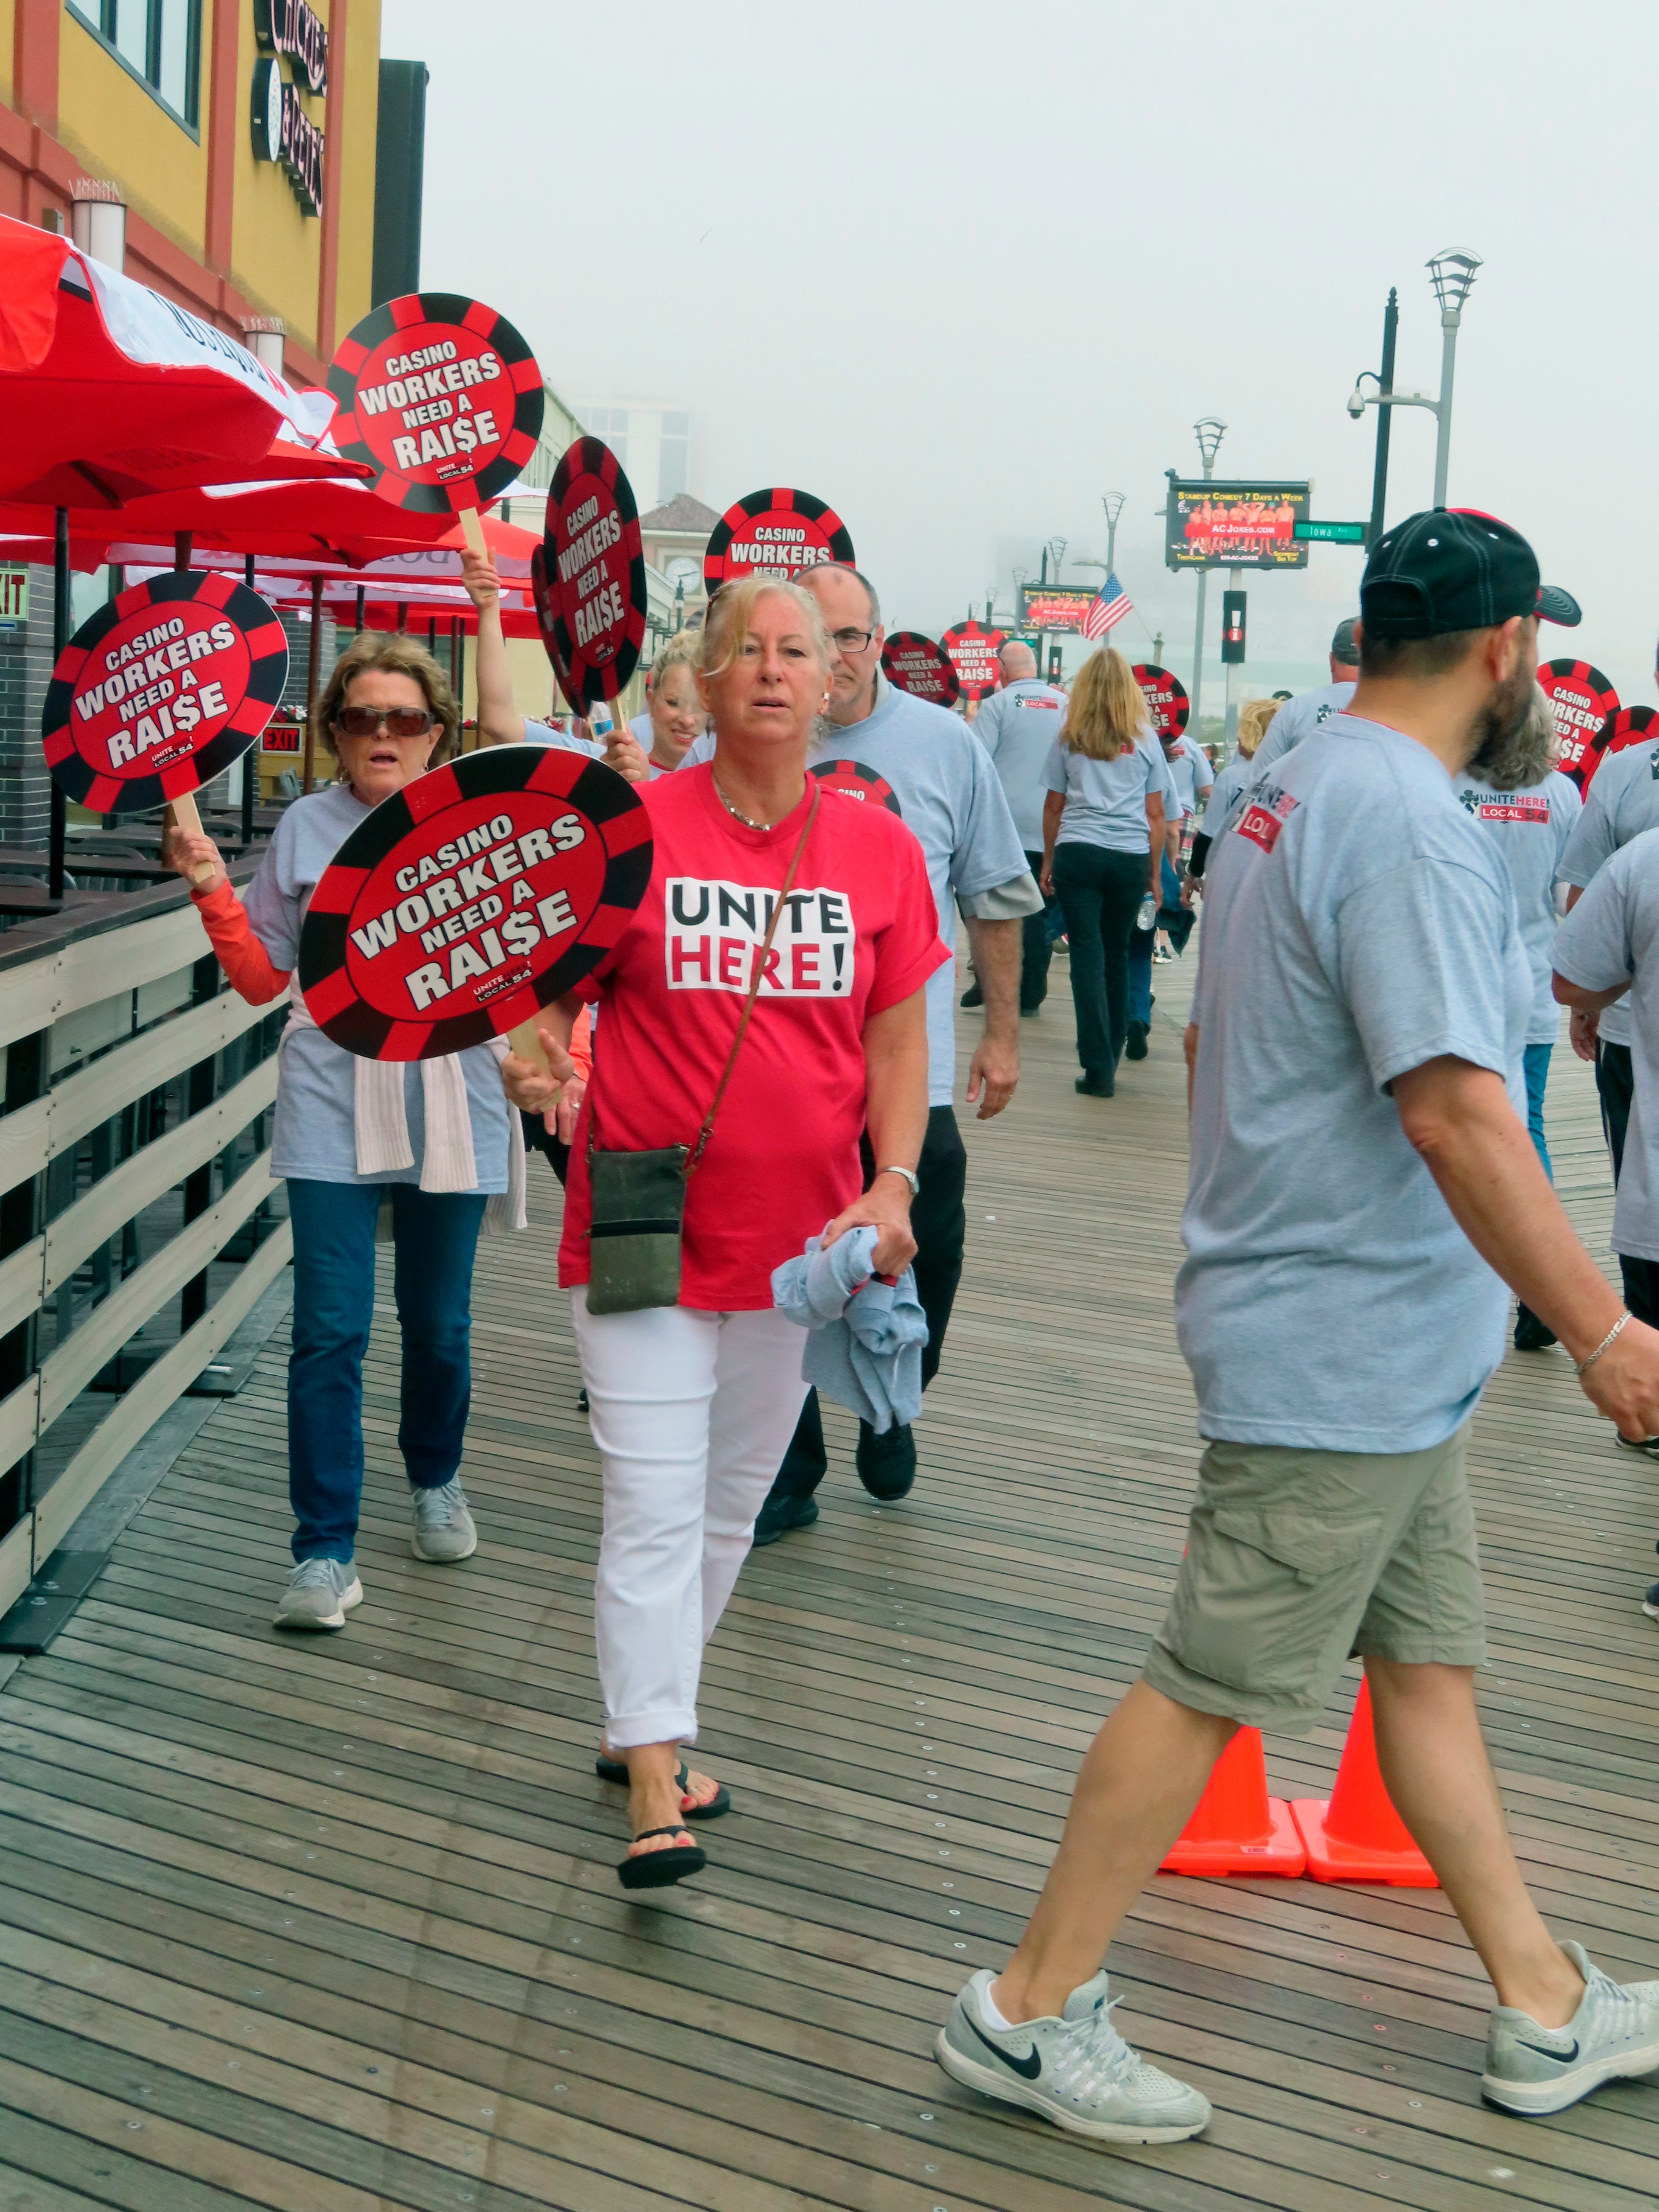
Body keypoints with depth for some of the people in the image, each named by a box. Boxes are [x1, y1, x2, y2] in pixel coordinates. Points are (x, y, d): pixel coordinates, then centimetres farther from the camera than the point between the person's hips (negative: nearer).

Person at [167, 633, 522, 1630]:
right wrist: (211, 885, -2)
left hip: (449, 1103, 0)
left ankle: (437, 1480, 41)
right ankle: (327, 1552, 4)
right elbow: (263, 978, 9)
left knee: (439, 1323, 12)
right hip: (334, 1106, 0)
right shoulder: (309, 827, 6)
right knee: (330, 1331, -5)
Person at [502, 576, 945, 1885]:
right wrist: (538, 1058, -20)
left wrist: (893, 1187, -6)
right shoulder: (629, 827, -5)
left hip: (802, 1241, 4)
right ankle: (656, 1790, 3)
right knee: (654, 1508, -5)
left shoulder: (881, 849, 2)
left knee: (732, 1506, 17)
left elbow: (898, 1041, 6)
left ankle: (642, 1720, 37)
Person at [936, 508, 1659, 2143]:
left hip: (1369, 1348, 10)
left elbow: (1215, 1047, 20)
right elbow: (1457, 1114, -27)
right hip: (1349, 1358, -10)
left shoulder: (1292, 795, 11)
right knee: (1213, 1687, 0)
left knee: (1429, 1662, 17)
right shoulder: (1411, 827, -21)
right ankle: (1026, 2014, 13)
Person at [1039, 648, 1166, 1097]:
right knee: (1116, 955, 14)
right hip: (1130, 858, 1)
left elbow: (1054, 807, 10)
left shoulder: (1069, 739, 6)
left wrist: (1049, 862, 19)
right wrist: (1154, 874, 15)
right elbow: (1155, 814, 8)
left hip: (1077, 853, -1)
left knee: (1088, 955, -3)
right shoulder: (1144, 742, 6)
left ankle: (1099, 1069, -9)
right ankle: (1110, 1056, 25)